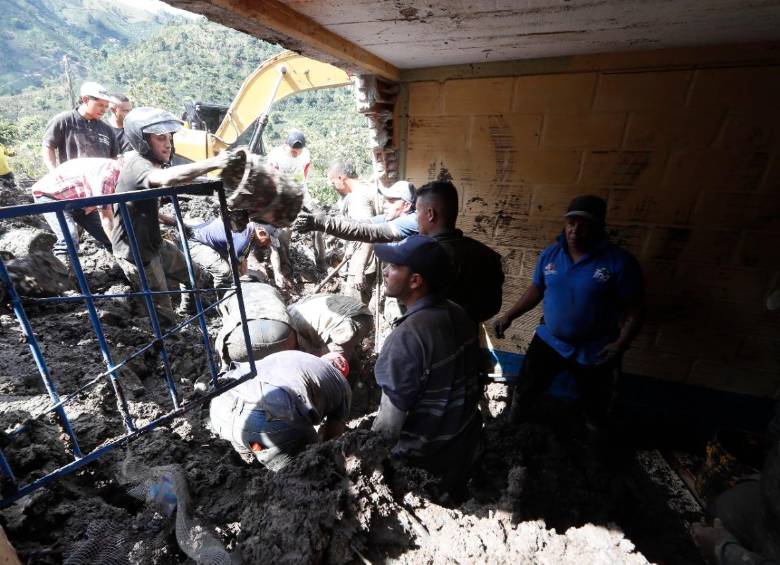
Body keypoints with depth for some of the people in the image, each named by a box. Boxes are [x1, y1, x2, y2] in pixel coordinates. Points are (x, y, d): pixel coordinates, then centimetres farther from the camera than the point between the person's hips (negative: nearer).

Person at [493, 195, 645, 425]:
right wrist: (509, 315, -4)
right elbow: (536, 290, 5)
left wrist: (620, 344, -28)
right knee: (525, 389, 17)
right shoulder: (549, 254, -6)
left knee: (595, 407, 23)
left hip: (594, 351, -2)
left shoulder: (620, 261, -17)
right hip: (549, 341, 2)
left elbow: (634, 309, -13)